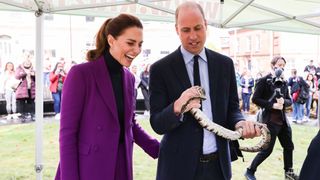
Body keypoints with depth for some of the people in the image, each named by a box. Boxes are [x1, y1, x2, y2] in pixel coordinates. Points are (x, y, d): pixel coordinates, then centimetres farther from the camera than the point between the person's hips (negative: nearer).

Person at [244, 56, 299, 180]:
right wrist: (272, 105, -20)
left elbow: (289, 100, 12)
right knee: (267, 149, -4)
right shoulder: (264, 81, -10)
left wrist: (284, 101, -11)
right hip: (270, 120, -7)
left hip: (283, 119, 7)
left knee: (289, 146, 16)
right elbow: (255, 99, -13)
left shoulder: (283, 82, 9)